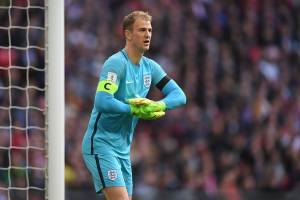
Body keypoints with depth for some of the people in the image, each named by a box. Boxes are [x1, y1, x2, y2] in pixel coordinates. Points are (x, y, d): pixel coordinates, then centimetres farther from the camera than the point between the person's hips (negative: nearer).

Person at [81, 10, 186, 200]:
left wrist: (157, 105, -14)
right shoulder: (116, 63, -15)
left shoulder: (149, 67, 9)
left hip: (123, 149, 8)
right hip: (101, 144, -8)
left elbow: (179, 95, 6)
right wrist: (135, 110, -19)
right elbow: (103, 102, -28)